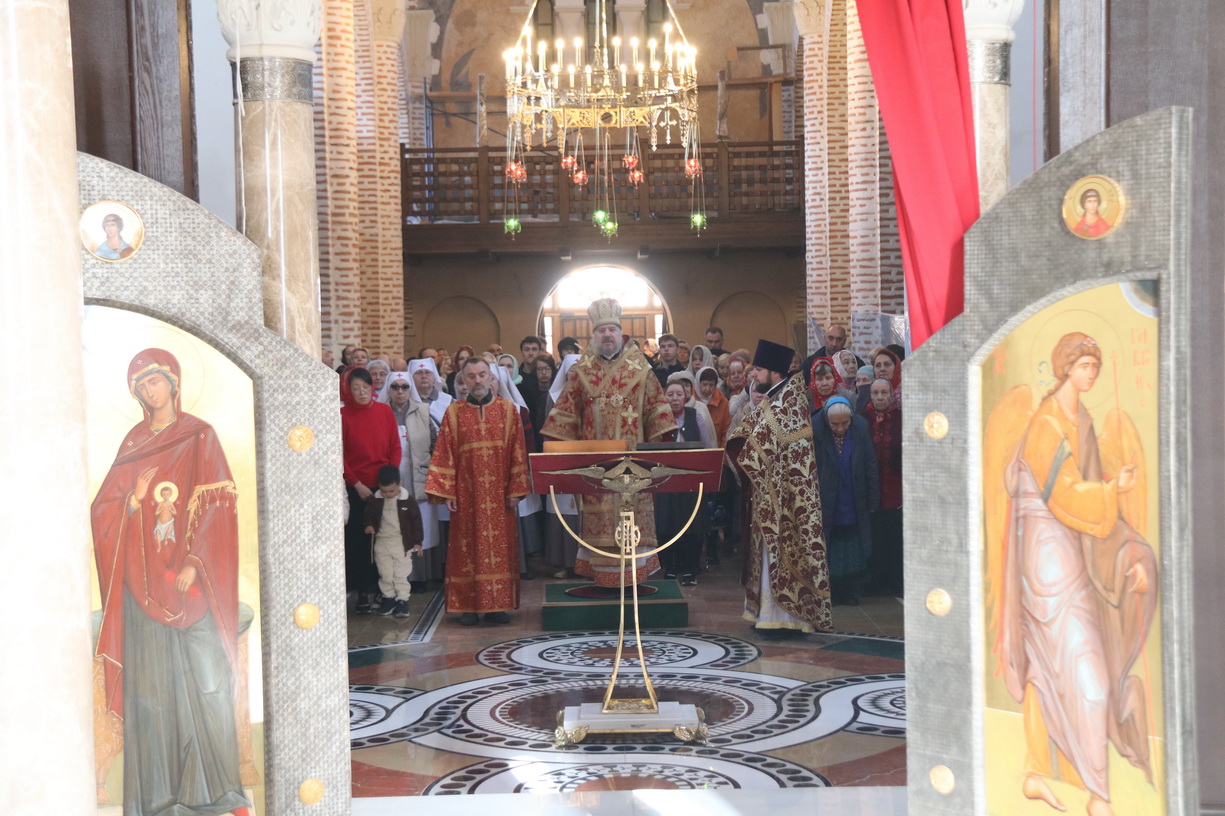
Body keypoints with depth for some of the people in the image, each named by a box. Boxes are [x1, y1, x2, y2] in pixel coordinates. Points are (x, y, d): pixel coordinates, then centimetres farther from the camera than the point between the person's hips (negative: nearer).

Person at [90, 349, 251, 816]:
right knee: (150, 681, 3)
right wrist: (134, 498, -9)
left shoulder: (199, 437, 1)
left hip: (190, 576, -3)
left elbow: (216, 504, -7)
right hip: (143, 576, 4)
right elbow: (104, 509, 13)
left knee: (205, 678, -3)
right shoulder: (133, 443, 13)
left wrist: (193, 564, -16)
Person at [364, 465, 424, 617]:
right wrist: (369, 525, -13)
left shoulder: (407, 500, -9)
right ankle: (388, 598, 20)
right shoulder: (375, 500, -3)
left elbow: (416, 520, -3)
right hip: (382, 540, 3)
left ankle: (402, 600, 4)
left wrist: (417, 542, -3)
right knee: (385, 573, 8)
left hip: (402, 541, -3)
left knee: (402, 573, -2)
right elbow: (370, 514, 10)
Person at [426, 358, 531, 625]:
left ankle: (498, 604, 8)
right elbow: (445, 454, 1)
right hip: (466, 492, 0)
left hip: (498, 493, 0)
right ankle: (468, 606, 6)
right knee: (468, 546, 1)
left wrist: (515, 490, -4)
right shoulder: (454, 412, 4)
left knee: (500, 545, 1)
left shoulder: (508, 409, 5)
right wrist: (446, 492, -6)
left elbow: (517, 451, 2)